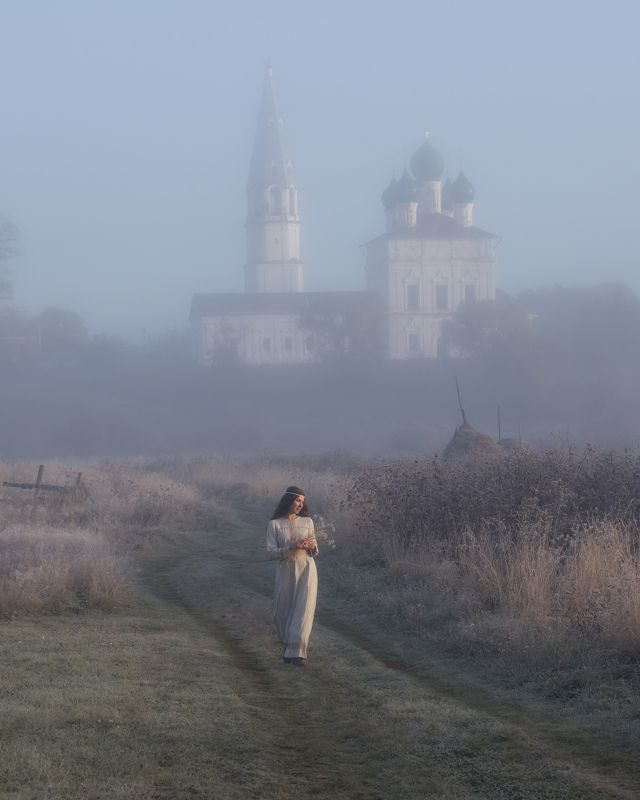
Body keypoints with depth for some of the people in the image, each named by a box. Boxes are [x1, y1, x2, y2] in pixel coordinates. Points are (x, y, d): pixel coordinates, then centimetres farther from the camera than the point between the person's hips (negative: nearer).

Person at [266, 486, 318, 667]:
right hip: (285, 572, -1)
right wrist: (292, 547, -19)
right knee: (283, 613, 6)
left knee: (303, 611, -11)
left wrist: (312, 546, -10)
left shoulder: (307, 522, 6)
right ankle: (287, 647, 30)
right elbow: (271, 552, -8)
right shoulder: (274, 524, -2)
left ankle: (297, 652, -13)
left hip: (306, 570, 1)